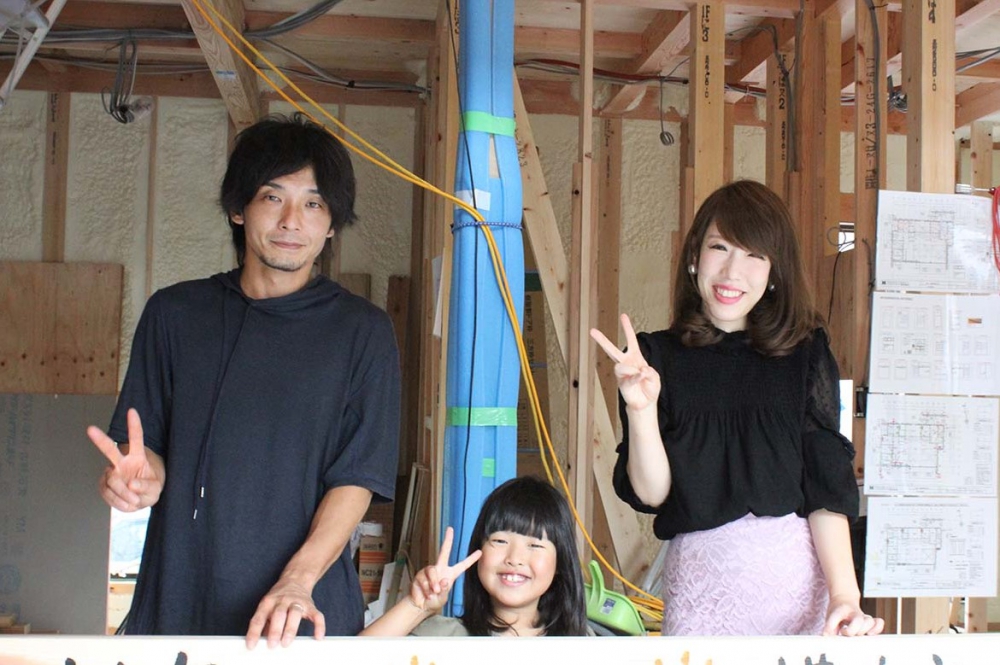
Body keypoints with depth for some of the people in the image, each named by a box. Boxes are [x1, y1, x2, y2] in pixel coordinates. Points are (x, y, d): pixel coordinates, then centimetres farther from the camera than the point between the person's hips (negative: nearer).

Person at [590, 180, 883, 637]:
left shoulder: (805, 353, 2)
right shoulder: (656, 357, 0)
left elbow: (827, 485, -2)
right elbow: (650, 494, -4)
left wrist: (843, 592, -13)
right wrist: (641, 408, -20)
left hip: (796, 568, 1)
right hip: (699, 577, 0)